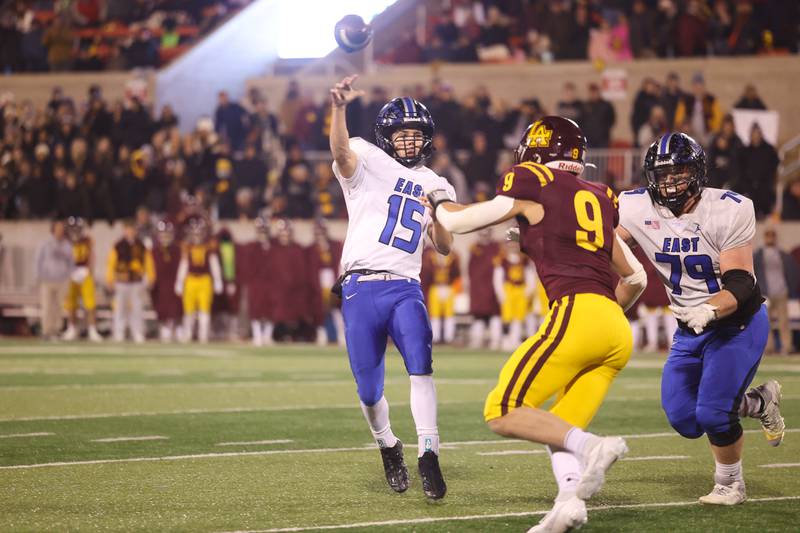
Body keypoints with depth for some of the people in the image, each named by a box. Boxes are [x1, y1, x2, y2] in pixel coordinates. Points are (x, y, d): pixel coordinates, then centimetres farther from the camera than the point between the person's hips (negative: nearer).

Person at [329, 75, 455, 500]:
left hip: (405, 288, 2)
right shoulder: (368, 162, 3)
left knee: (420, 362, -24)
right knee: (369, 391, 2)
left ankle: (428, 457, -23)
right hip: (361, 289, -2)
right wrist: (338, 107, -41)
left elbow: (444, 248, 14)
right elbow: (341, 151, -21)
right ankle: (388, 448, 30)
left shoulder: (435, 186, 17)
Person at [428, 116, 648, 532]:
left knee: (503, 414, -4)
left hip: (575, 315, -7)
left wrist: (439, 202, 33)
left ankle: (592, 447, -22)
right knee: (559, 430, 12)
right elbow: (635, 278, 27)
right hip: (617, 330, 7)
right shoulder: (598, 200, 24)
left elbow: (457, 223, 12)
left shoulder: (533, 190, 5)